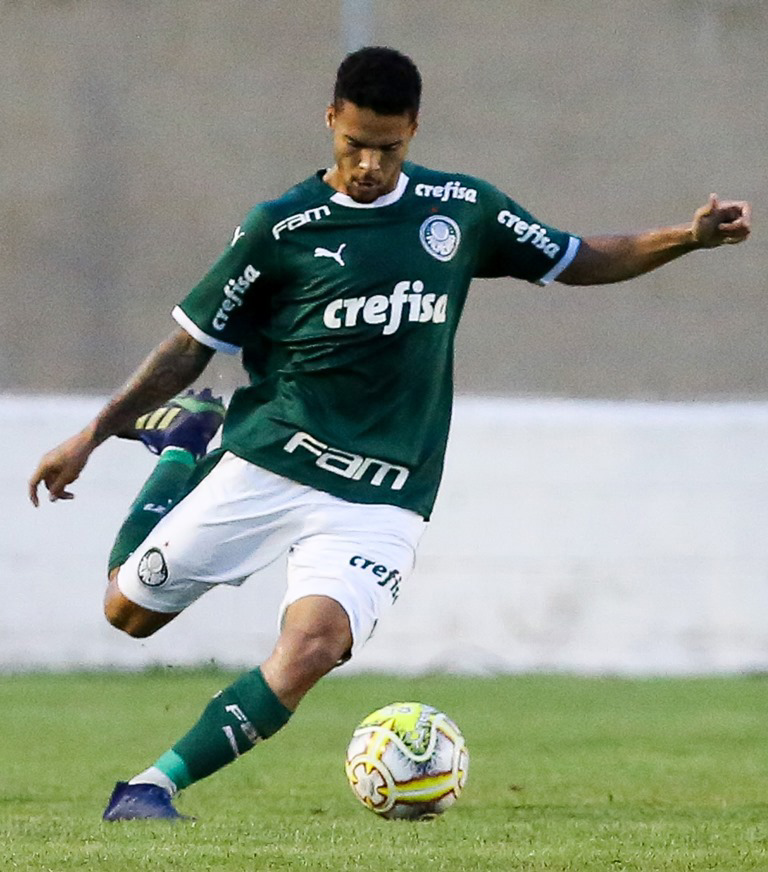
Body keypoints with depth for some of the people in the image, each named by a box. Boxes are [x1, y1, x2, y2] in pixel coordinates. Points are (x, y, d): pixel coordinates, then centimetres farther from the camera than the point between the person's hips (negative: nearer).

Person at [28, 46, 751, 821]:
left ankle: (154, 785, -21)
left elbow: (575, 261, 17)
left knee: (314, 644, -26)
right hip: (265, 465, 0)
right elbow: (192, 345, 5)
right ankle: (183, 446, 35)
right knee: (130, 611, 9)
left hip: (379, 501, 0)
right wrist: (90, 437, 1)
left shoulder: (461, 209, 4)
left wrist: (688, 237, 3)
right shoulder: (282, 227, -3)